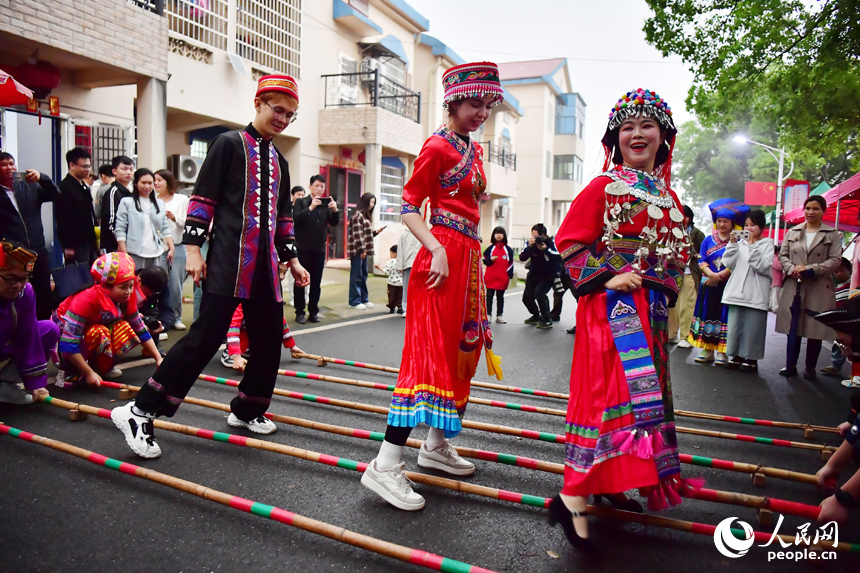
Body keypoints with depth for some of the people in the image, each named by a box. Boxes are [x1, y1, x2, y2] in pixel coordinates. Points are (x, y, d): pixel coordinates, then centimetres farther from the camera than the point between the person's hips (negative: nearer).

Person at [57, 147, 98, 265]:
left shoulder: (85, 187, 16)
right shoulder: (64, 188, -11)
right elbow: (64, 219, -16)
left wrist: (94, 240, 16)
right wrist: (68, 246, -19)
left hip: (89, 242, 9)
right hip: (76, 244, -8)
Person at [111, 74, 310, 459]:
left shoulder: (279, 161, 20)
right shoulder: (229, 144, 1)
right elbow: (202, 199, -4)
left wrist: (292, 260, 19)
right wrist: (193, 248, -11)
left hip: (265, 264, 7)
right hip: (228, 261, -7)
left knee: (270, 338, 7)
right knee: (207, 334, -13)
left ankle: (247, 411, 25)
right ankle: (140, 412, -3)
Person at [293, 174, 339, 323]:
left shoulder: (327, 204, 10)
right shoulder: (301, 202, 1)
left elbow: (334, 223, 2)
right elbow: (296, 218, -14)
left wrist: (335, 209, -17)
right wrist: (311, 207, -25)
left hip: (320, 249, 3)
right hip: (303, 248, -3)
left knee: (316, 282, 7)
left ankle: (313, 312, 14)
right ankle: (300, 312, 8)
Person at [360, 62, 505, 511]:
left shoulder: (473, 149, 20)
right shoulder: (438, 145, -7)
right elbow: (408, 206, -12)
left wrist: (474, 255, 20)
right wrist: (437, 250, -24)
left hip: (470, 256, 10)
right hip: (444, 252, -10)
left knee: (463, 349, 13)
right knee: (431, 351, -15)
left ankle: (436, 445, 28)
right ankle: (386, 465, -13)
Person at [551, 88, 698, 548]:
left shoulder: (667, 195, 17)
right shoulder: (604, 187, -3)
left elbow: (677, 251, 26)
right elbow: (570, 242, -8)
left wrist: (667, 289, 13)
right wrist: (606, 277, -17)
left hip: (652, 307, 8)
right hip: (611, 302, -8)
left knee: (641, 389, 12)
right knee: (615, 389, -18)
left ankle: (607, 484, 27)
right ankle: (574, 498, -13)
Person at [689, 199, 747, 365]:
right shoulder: (708, 240, 9)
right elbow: (702, 260, 3)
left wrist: (719, 275, -15)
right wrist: (711, 274, -14)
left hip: (728, 285, -4)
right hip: (709, 284, 4)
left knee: (724, 316, -2)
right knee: (707, 315, 4)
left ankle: (722, 352, 4)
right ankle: (707, 350, 12)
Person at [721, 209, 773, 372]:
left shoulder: (767, 244, 2)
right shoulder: (740, 244, 12)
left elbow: (765, 267, -11)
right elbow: (728, 264, 3)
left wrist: (753, 249, -16)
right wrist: (732, 244, -4)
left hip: (755, 295, -4)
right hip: (737, 292, 4)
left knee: (753, 326, 0)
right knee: (735, 324, 8)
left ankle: (751, 358, 12)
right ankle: (737, 356, 20)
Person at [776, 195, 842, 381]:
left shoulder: (832, 235, 3)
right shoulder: (792, 232, 10)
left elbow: (835, 260, -5)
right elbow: (782, 255, 8)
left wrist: (810, 269, -17)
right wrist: (792, 269, -12)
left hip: (819, 289, -2)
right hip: (794, 287, 2)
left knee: (815, 331, 3)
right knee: (793, 328, 6)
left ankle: (810, 368, 15)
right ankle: (790, 365, 15)